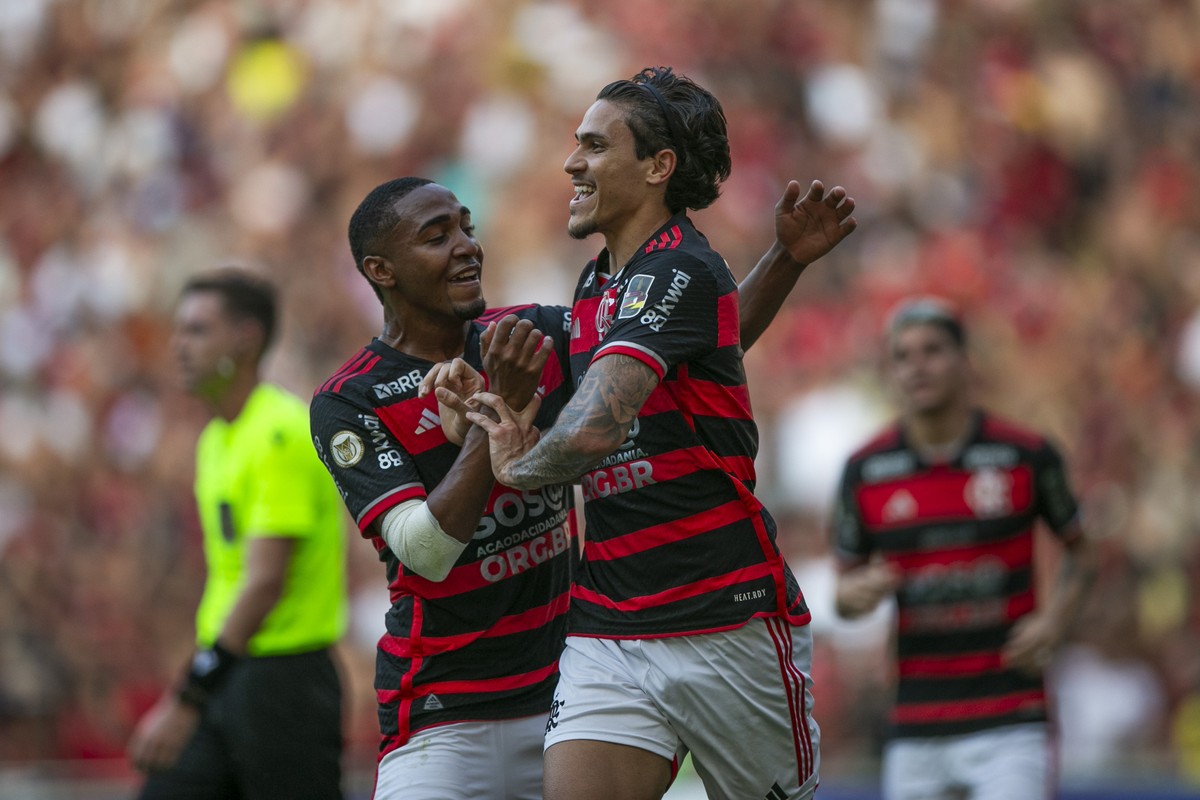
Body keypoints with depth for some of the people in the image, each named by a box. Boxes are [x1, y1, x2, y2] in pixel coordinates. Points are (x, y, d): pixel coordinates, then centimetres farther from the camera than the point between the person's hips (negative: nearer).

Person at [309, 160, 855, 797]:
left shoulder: (536, 336, 5)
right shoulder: (347, 403, -8)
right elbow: (424, 549, -21)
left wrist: (787, 257, -7)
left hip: (562, 690, 4)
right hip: (441, 714, -4)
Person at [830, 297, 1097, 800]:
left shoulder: (1027, 456, -2)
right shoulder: (865, 471, 2)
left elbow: (1079, 551, 13)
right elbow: (844, 594, 13)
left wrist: (1056, 617, -5)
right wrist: (858, 592, -11)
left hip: (1011, 726, -3)